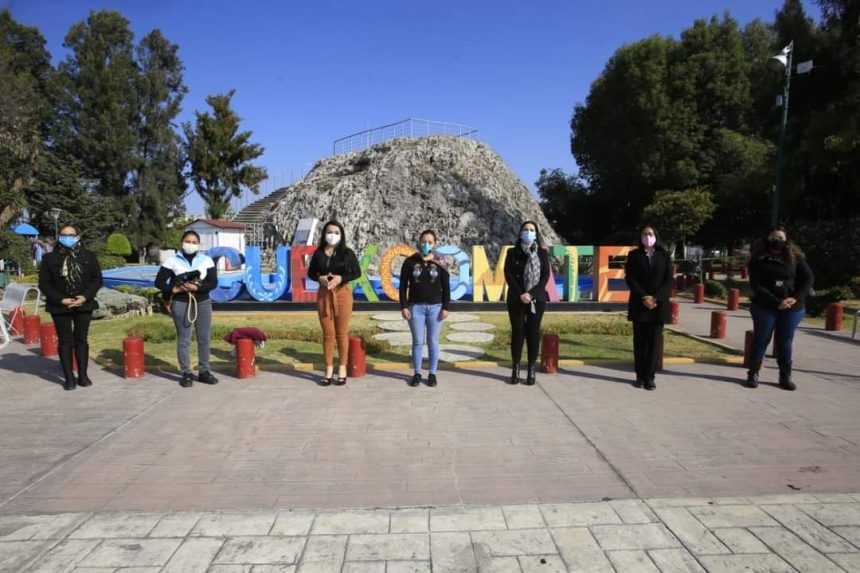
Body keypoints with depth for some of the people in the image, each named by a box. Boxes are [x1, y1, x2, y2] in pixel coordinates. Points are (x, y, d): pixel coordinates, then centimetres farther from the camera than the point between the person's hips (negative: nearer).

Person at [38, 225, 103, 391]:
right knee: (65, 341, 4)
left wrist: (86, 296, -12)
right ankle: (69, 377, 10)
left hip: (83, 304, 1)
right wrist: (60, 300, -13)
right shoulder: (50, 258, 0)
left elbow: (97, 279, 2)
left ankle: (83, 375, 15)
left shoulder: (89, 256, 3)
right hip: (60, 306, -1)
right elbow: (44, 283, -1)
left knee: (81, 340, 8)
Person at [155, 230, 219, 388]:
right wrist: (173, 290, -14)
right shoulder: (172, 261, 0)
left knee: (204, 339, 6)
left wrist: (196, 287, -18)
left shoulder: (206, 260, 3)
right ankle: (186, 374, 11)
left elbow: (213, 282, -4)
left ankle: (204, 372, 16)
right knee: (183, 340, 3)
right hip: (181, 304, -2)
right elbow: (159, 282, 2)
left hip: (203, 303, 2)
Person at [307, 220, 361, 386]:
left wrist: (341, 278, -16)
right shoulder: (318, 253, 4)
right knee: (328, 334, 6)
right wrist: (320, 278, -11)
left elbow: (357, 273, -1)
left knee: (342, 333, 4)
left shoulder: (347, 253, -2)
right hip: (324, 294, 2)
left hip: (342, 293, -2)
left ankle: (342, 368, 16)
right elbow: (311, 273, 10)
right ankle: (329, 370, 14)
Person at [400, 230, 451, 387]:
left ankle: (432, 373, 17)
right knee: (417, 342, 6)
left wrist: (446, 307, -3)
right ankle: (417, 373, 17)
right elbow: (403, 286, 1)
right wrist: (403, 306, -5)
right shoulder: (410, 262, 0)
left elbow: (446, 287, 3)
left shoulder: (440, 263, 1)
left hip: (435, 307, 0)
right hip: (415, 307, 0)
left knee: (433, 342, 7)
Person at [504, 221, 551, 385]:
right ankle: (515, 369, 7)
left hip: (537, 299, 0)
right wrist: (520, 294, -14)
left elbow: (546, 275, -2)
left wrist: (531, 294, -14)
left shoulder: (542, 253, 5)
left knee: (533, 332, 2)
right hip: (516, 299, 0)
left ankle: (532, 370, 7)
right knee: (517, 332, 1)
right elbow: (508, 274, -3)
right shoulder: (513, 253, 4)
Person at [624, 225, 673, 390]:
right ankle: (640, 376, 10)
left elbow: (669, 280, 1)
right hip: (639, 305, 0)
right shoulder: (634, 255, 5)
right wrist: (644, 297, -14)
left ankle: (650, 377, 5)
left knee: (655, 341, 0)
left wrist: (656, 298, -12)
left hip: (658, 305, 0)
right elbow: (630, 279, -3)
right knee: (640, 341, 4)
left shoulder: (664, 255, 7)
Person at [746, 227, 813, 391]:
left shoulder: (795, 257, 4)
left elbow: (808, 278, 0)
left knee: (785, 343, 9)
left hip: (792, 309, 2)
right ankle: (753, 374, 12)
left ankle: (785, 377, 17)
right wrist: (776, 302, -18)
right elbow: (756, 286, -10)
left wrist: (796, 298, -14)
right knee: (761, 341, 5)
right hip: (765, 307, -2)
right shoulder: (758, 259, -4)